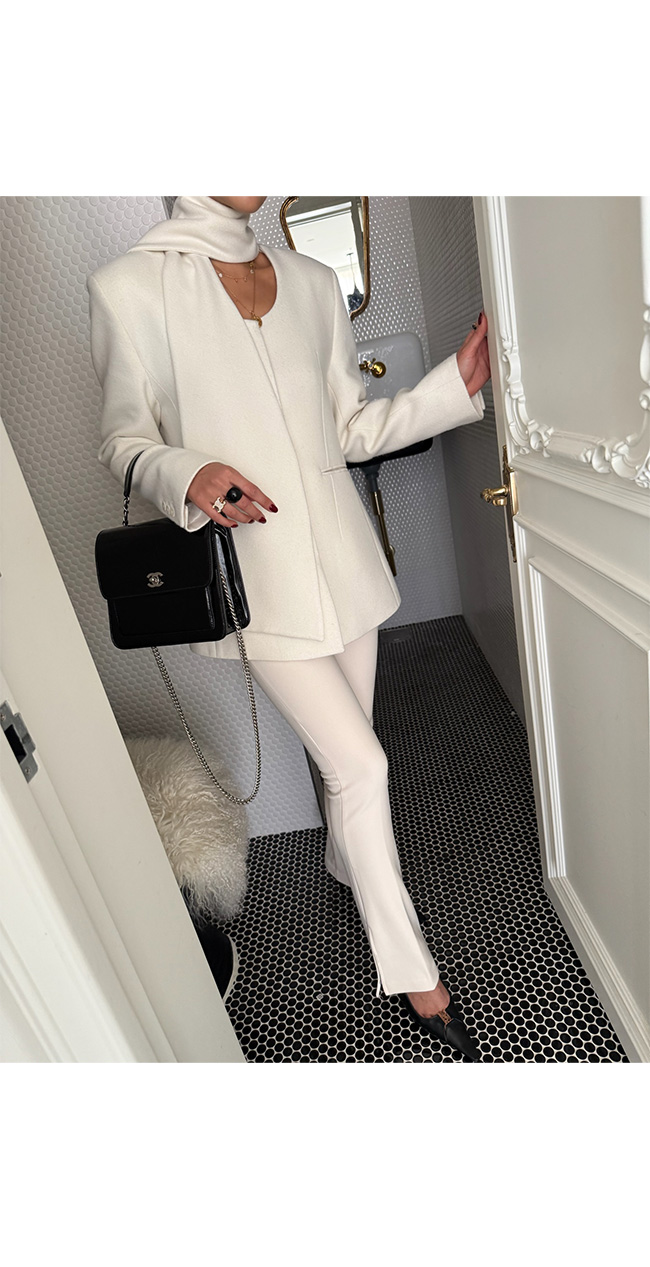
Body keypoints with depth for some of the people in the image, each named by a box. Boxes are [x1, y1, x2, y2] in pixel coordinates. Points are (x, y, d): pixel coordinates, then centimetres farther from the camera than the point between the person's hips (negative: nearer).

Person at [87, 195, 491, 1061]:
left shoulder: (313, 281, 10)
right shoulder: (130, 286, -4)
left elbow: (354, 428, 11)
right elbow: (123, 443, -1)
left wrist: (455, 385, -1)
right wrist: (187, 475, -22)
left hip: (340, 554, 5)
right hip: (256, 575, -5)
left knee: (345, 751, 18)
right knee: (362, 763, -5)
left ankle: (348, 861, 51)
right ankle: (414, 976, 20)